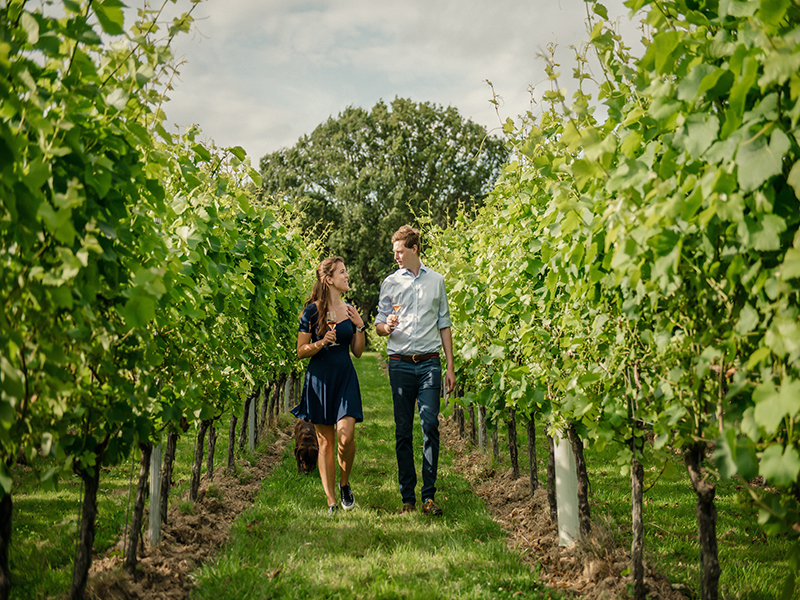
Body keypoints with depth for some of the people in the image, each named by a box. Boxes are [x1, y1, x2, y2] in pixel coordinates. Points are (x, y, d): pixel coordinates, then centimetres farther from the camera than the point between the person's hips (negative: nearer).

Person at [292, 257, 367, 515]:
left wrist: (360, 326, 0)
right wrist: (322, 342, -17)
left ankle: (344, 484, 11)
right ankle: (331, 502, 9)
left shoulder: (350, 310, 10)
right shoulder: (312, 310, -2)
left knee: (345, 434, -15)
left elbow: (358, 351, 13)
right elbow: (301, 351, -1)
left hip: (346, 378, 3)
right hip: (320, 379, -2)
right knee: (325, 441, 1)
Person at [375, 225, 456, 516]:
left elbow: (444, 325, 15)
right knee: (403, 430, 1)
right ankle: (407, 497, 7)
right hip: (400, 363, 0)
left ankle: (428, 496, -3)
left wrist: (450, 367, 10)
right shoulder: (390, 282, 10)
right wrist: (387, 326, -14)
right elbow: (379, 325, 12)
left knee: (430, 425, -8)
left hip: (429, 363, 0)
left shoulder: (436, 281, 12)